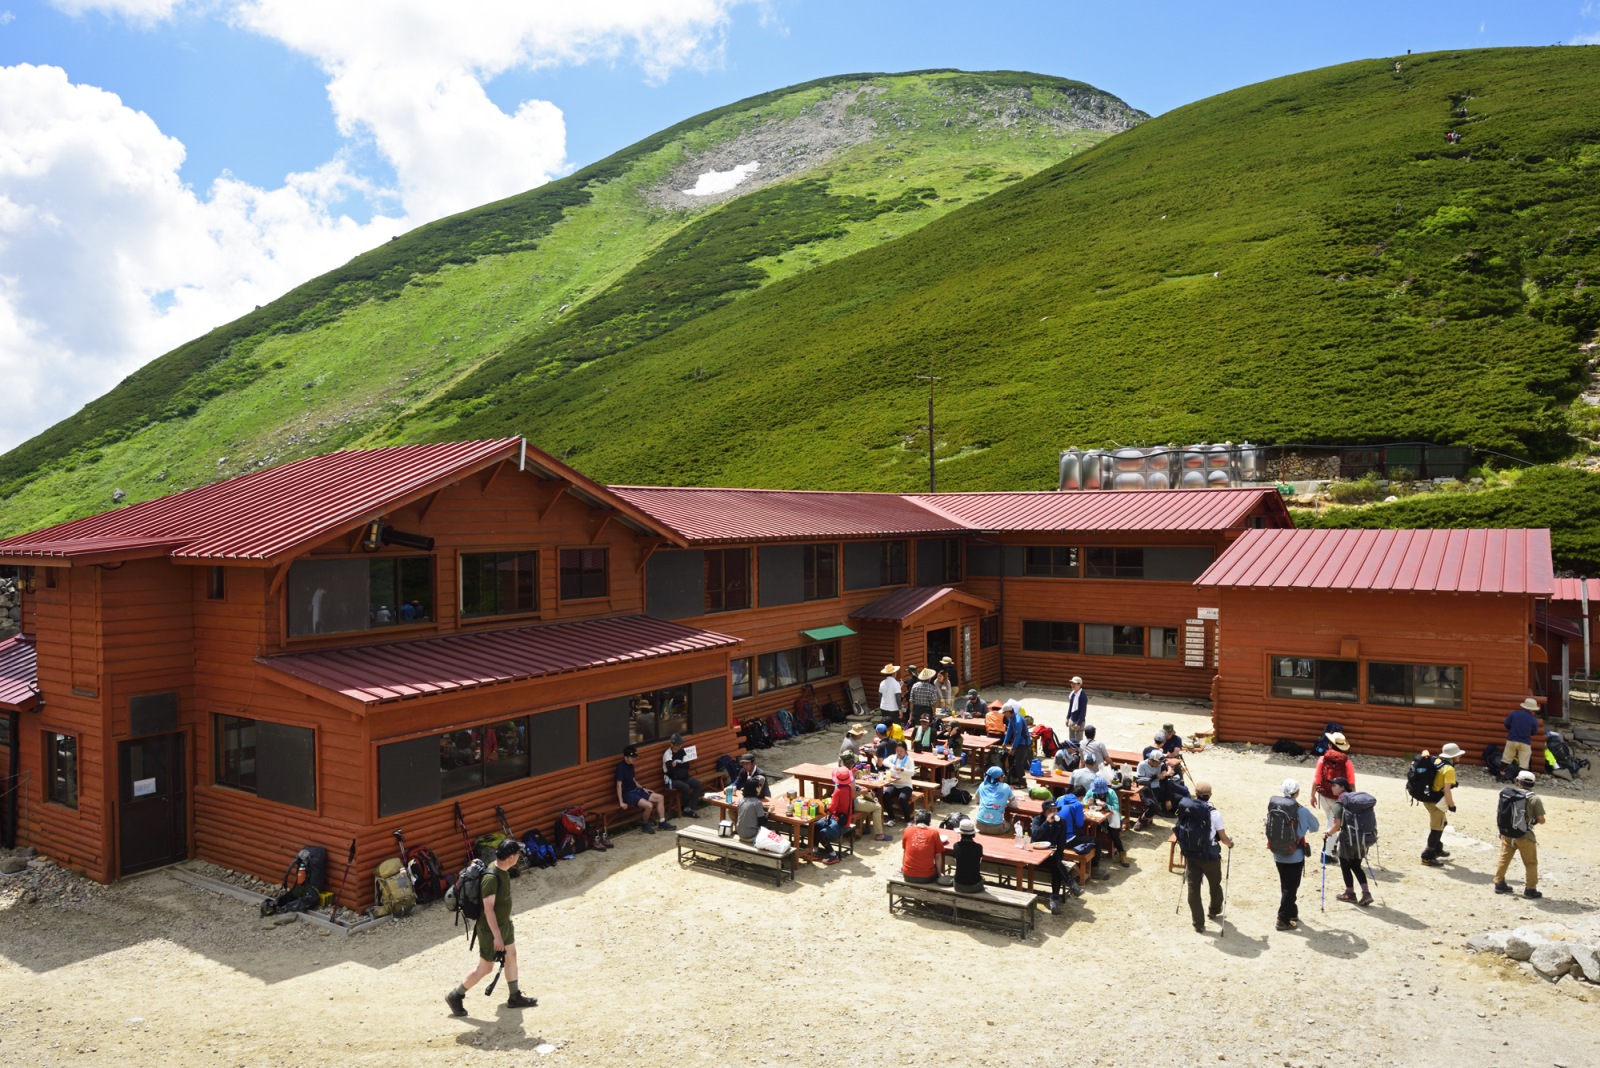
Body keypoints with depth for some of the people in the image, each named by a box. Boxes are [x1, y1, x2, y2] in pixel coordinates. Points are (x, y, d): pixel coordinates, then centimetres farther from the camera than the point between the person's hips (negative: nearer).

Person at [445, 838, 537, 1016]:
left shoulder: (503, 871, -2)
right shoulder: (491, 877, -32)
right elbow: (488, 909, -28)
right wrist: (497, 935, -24)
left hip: (504, 923, 9)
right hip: (491, 929, -9)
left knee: (511, 956, 17)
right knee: (485, 967, 5)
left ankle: (515, 997, 31)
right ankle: (455, 996, 22)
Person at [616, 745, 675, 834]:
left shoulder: (630, 765, 8)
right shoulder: (621, 767, -19)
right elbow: (619, 785, -22)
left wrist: (643, 789, 11)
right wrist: (621, 802, -24)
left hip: (636, 790, 10)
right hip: (627, 794, -10)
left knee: (660, 798, 4)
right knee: (649, 805, -29)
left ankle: (662, 823, 11)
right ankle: (646, 825, -2)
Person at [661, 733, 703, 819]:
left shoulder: (683, 751, 6)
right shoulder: (667, 753, -13)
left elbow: (687, 765, -5)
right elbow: (671, 768, -23)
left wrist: (676, 764, -16)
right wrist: (681, 765, -15)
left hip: (683, 777, 7)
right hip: (671, 779, -7)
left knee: (699, 784, -14)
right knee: (685, 787, -31)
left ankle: (688, 808, -14)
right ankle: (688, 808, -6)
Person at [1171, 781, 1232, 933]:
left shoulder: (1185, 810, -6)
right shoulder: (1213, 813, -17)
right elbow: (1223, 838, -10)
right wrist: (1230, 844, 13)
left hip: (1190, 855, 2)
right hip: (1209, 856, -2)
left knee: (1193, 888, 10)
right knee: (1215, 885, 24)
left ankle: (1198, 924, 13)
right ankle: (1214, 910, 47)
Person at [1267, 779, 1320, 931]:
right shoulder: (1302, 811, -15)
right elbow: (1315, 827, 0)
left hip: (1278, 854, 4)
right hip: (1295, 855, -4)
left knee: (1285, 886, 19)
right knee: (1291, 887, 4)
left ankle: (1291, 913, 33)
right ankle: (1283, 920, 4)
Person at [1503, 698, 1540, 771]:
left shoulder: (1514, 713, -5)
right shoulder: (1534, 719, -9)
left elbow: (1506, 724, 1)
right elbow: (1534, 732, 4)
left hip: (1511, 740, 2)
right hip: (1525, 743, -1)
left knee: (1506, 760, 11)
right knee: (1523, 765, 4)